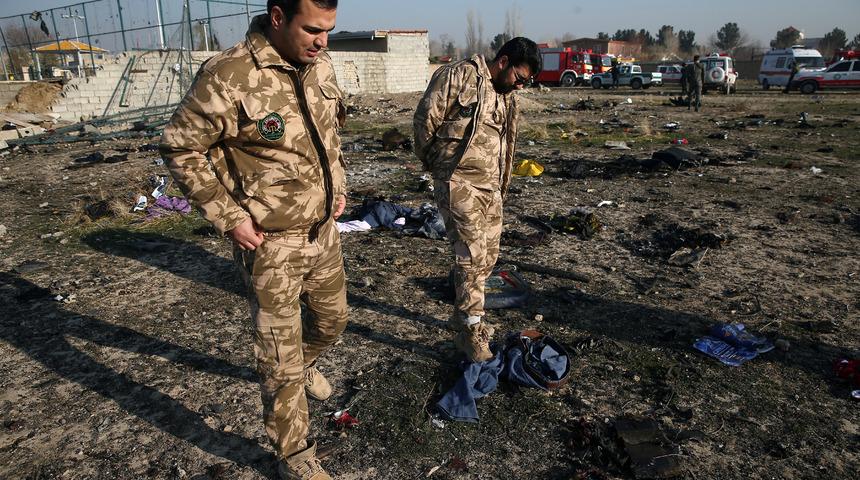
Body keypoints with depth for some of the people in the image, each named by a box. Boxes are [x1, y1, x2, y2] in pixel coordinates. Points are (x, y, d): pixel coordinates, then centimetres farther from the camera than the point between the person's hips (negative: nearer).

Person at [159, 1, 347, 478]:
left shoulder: (319, 65, 1)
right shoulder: (229, 77, -22)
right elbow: (180, 148, -13)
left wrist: (338, 186, 11)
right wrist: (229, 218, -15)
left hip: (324, 230, 7)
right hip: (270, 242, -7)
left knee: (332, 318, 26)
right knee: (281, 360, 6)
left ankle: (304, 365, 58)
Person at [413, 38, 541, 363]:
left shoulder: (506, 97, 18)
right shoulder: (460, 76, -8)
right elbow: (426, 117, -9)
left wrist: (501, 184, 17)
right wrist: (432, 160, 2)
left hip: (490, 186, 9)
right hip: (459, 182, -8)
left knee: (488, 256, 11)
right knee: (471, 255, -10)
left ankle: (463, 316, 28)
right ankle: (470, 332, 3)